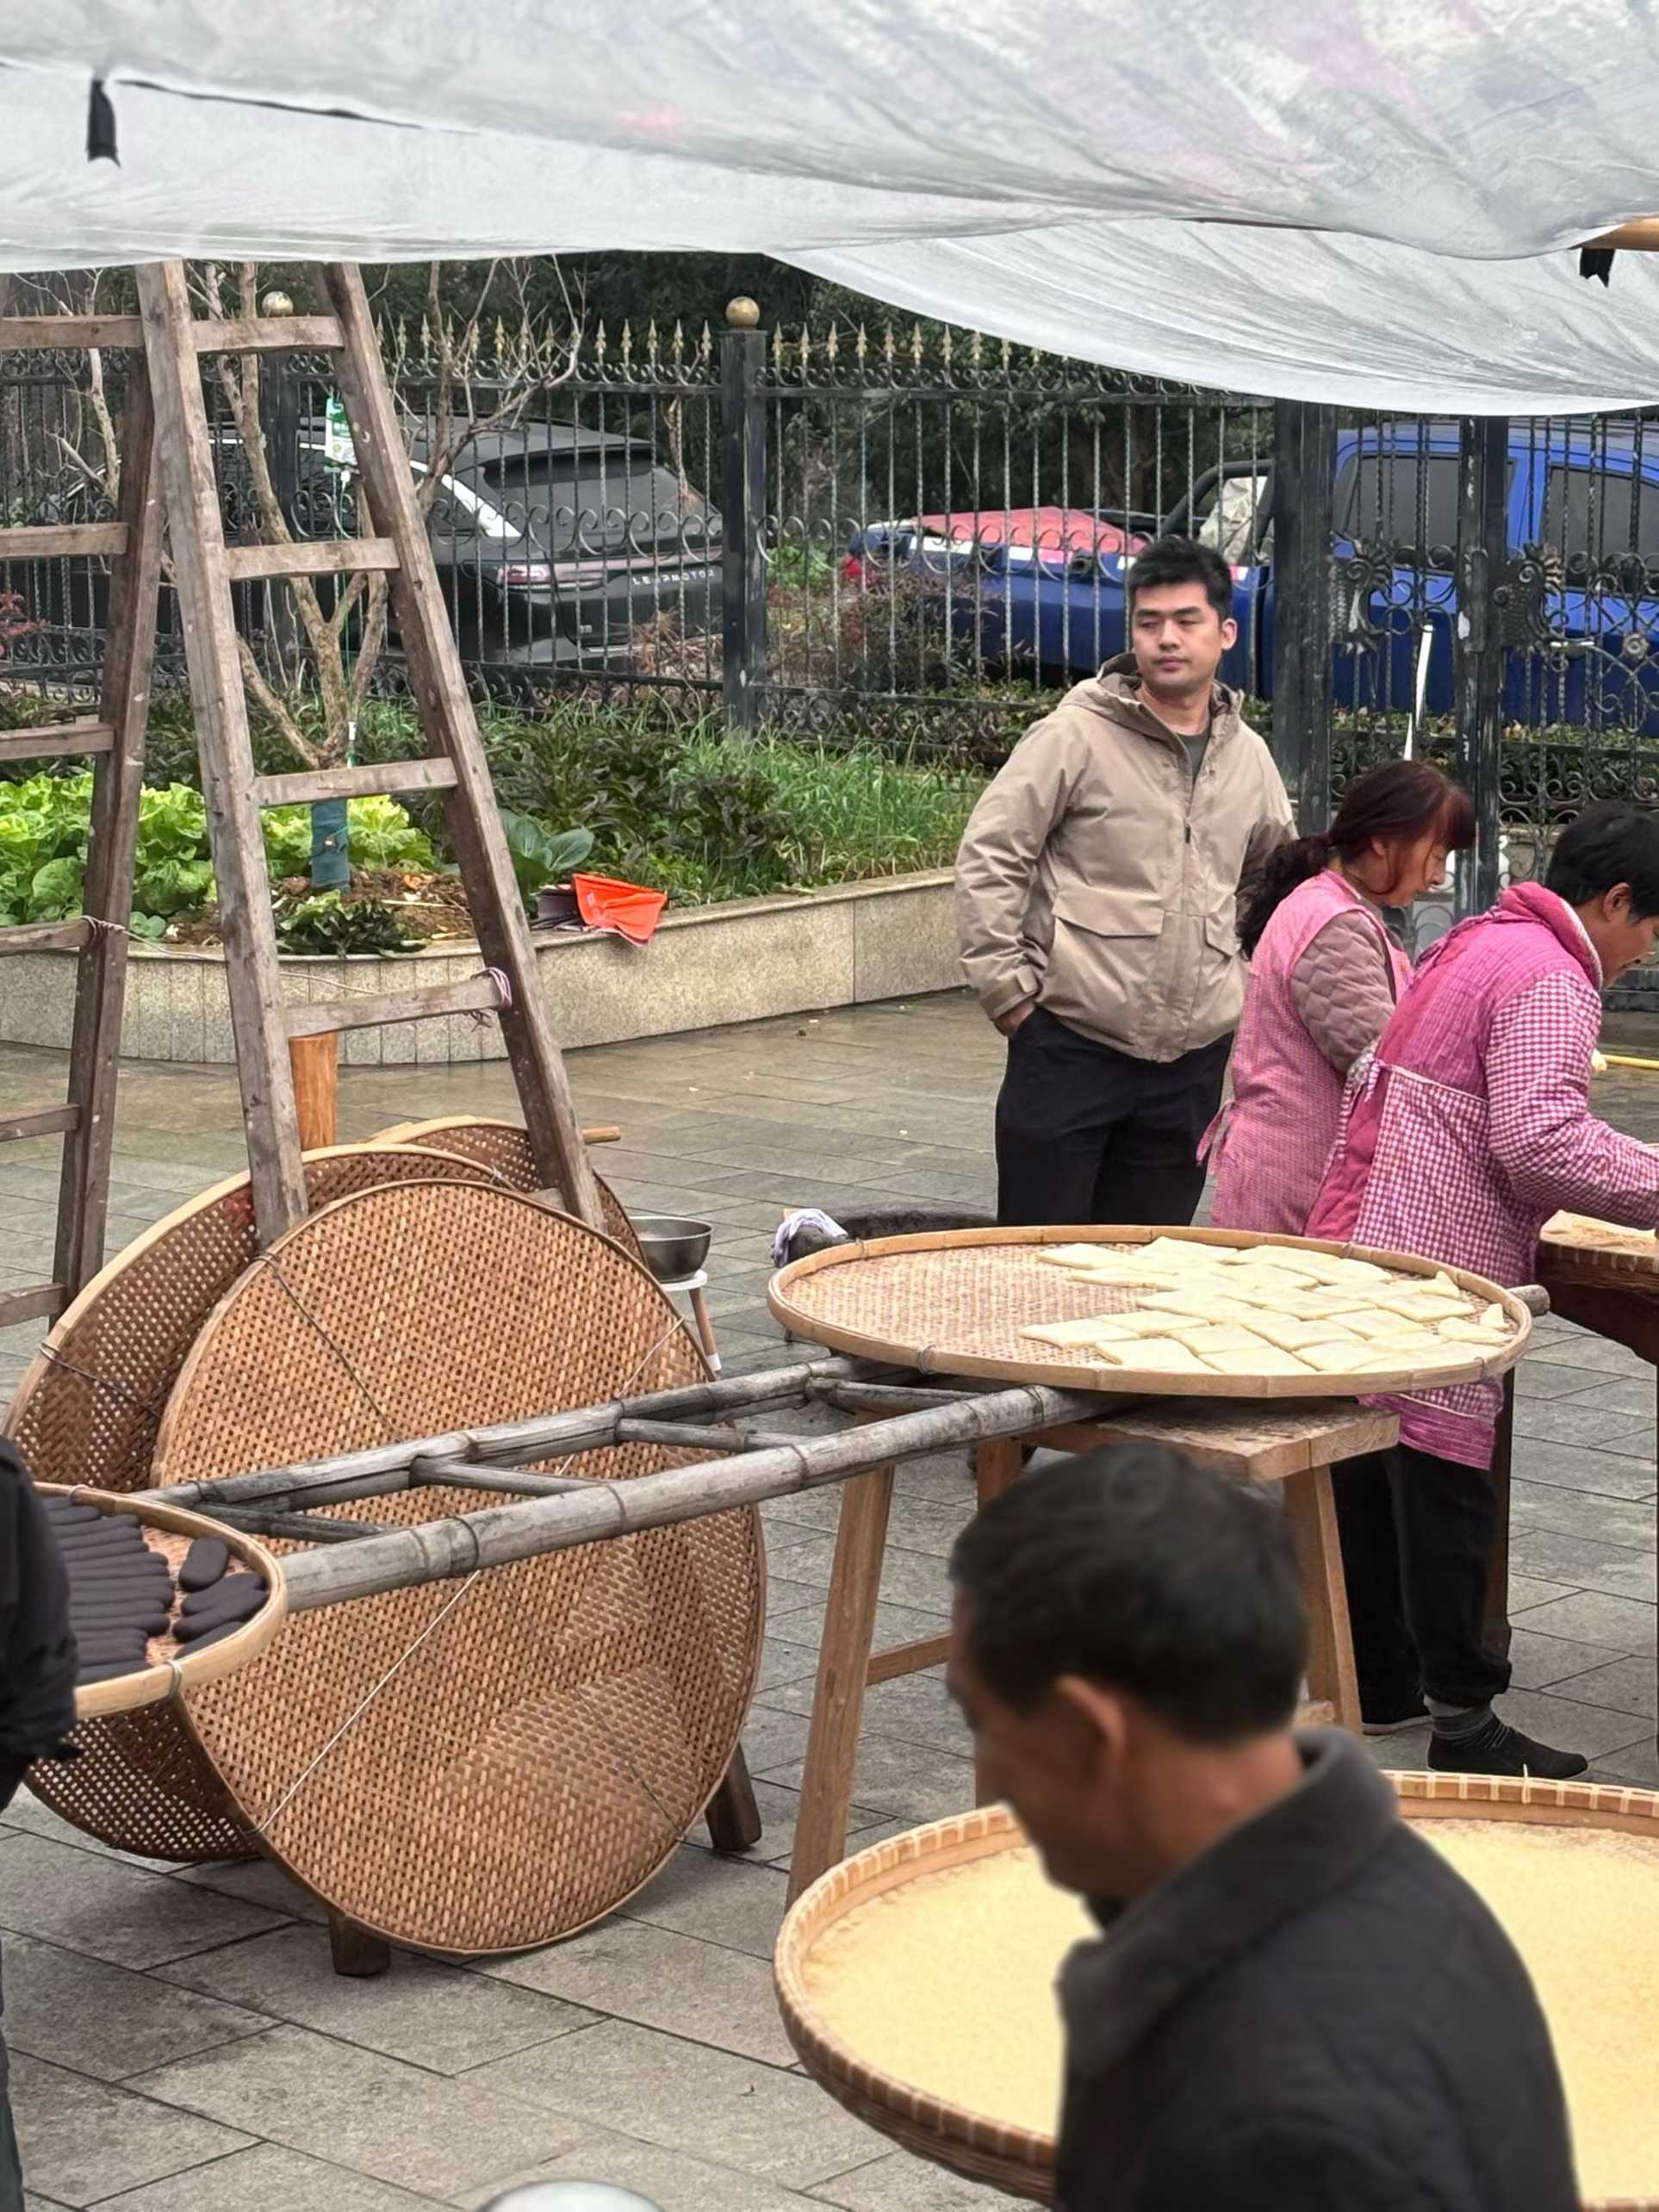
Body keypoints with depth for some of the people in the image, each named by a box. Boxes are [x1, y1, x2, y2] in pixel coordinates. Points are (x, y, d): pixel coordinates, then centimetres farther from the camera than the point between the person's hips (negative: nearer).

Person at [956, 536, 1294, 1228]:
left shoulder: (1248, 756, 10)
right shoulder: (1077, 736, -7)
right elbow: (989, 858, -7)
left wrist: (1257, 986, 17)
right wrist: (1005, 985, -11)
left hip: (1193, 1057, 5)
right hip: (1070, 1045, -5)